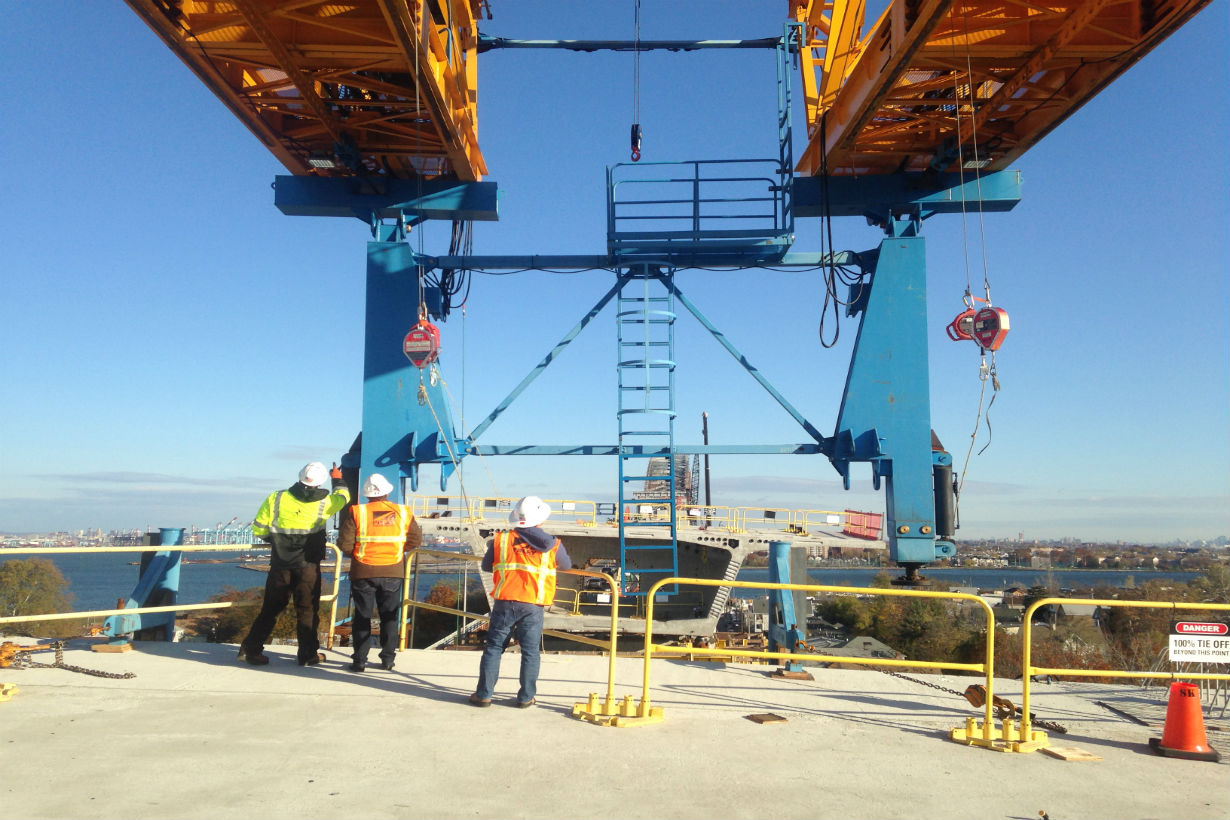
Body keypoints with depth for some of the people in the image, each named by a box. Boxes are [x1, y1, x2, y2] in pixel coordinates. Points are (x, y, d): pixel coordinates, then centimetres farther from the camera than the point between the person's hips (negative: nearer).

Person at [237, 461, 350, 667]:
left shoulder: (276, 498, -4)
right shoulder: (323, 503, -6)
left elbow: (259, 529, 0)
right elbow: (343, 496, 16)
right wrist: (338, 480, 34)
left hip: (280, 565, 2)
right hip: (308, 566, -2)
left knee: (271, 608, 13)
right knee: (307, 610, 8)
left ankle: (250, 649, 15)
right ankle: (308, 655, 14)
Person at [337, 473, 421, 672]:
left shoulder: (356, 513, -7)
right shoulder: (403, 512, -1)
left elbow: (344, 543, -10)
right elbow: (416, 540, 3)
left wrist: (356, 553, 10)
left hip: (363, 572, -1)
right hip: (393, 573, 2)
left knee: (362, 616, 9)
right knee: (389, 616, 12)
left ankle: (360, 660, 11)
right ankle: (388, 659, 16)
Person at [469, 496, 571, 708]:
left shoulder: (501, 540, 1)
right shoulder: (552, 545, 1)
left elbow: (486, 566, 14)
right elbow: (566, 565, 19)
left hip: (505, 603, 1)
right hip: (533, 606, 0)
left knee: (494, 648, 10)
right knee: (530, 651, 10)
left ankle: (484, 694, 14)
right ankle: (526, 697, 15)